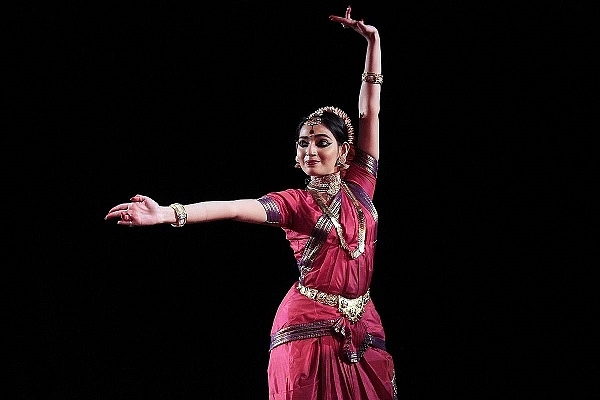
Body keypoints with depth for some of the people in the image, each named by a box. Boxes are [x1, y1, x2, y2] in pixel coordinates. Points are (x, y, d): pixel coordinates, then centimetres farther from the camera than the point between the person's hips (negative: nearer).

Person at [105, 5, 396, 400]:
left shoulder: (359, 187, 7)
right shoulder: (295, 202, -2)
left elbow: (370, 113, 9)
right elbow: (235, 208, -17)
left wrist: (374, 41, 9)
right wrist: (168, 214, -32)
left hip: (363, 329, 3)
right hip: (309, 330, -3)